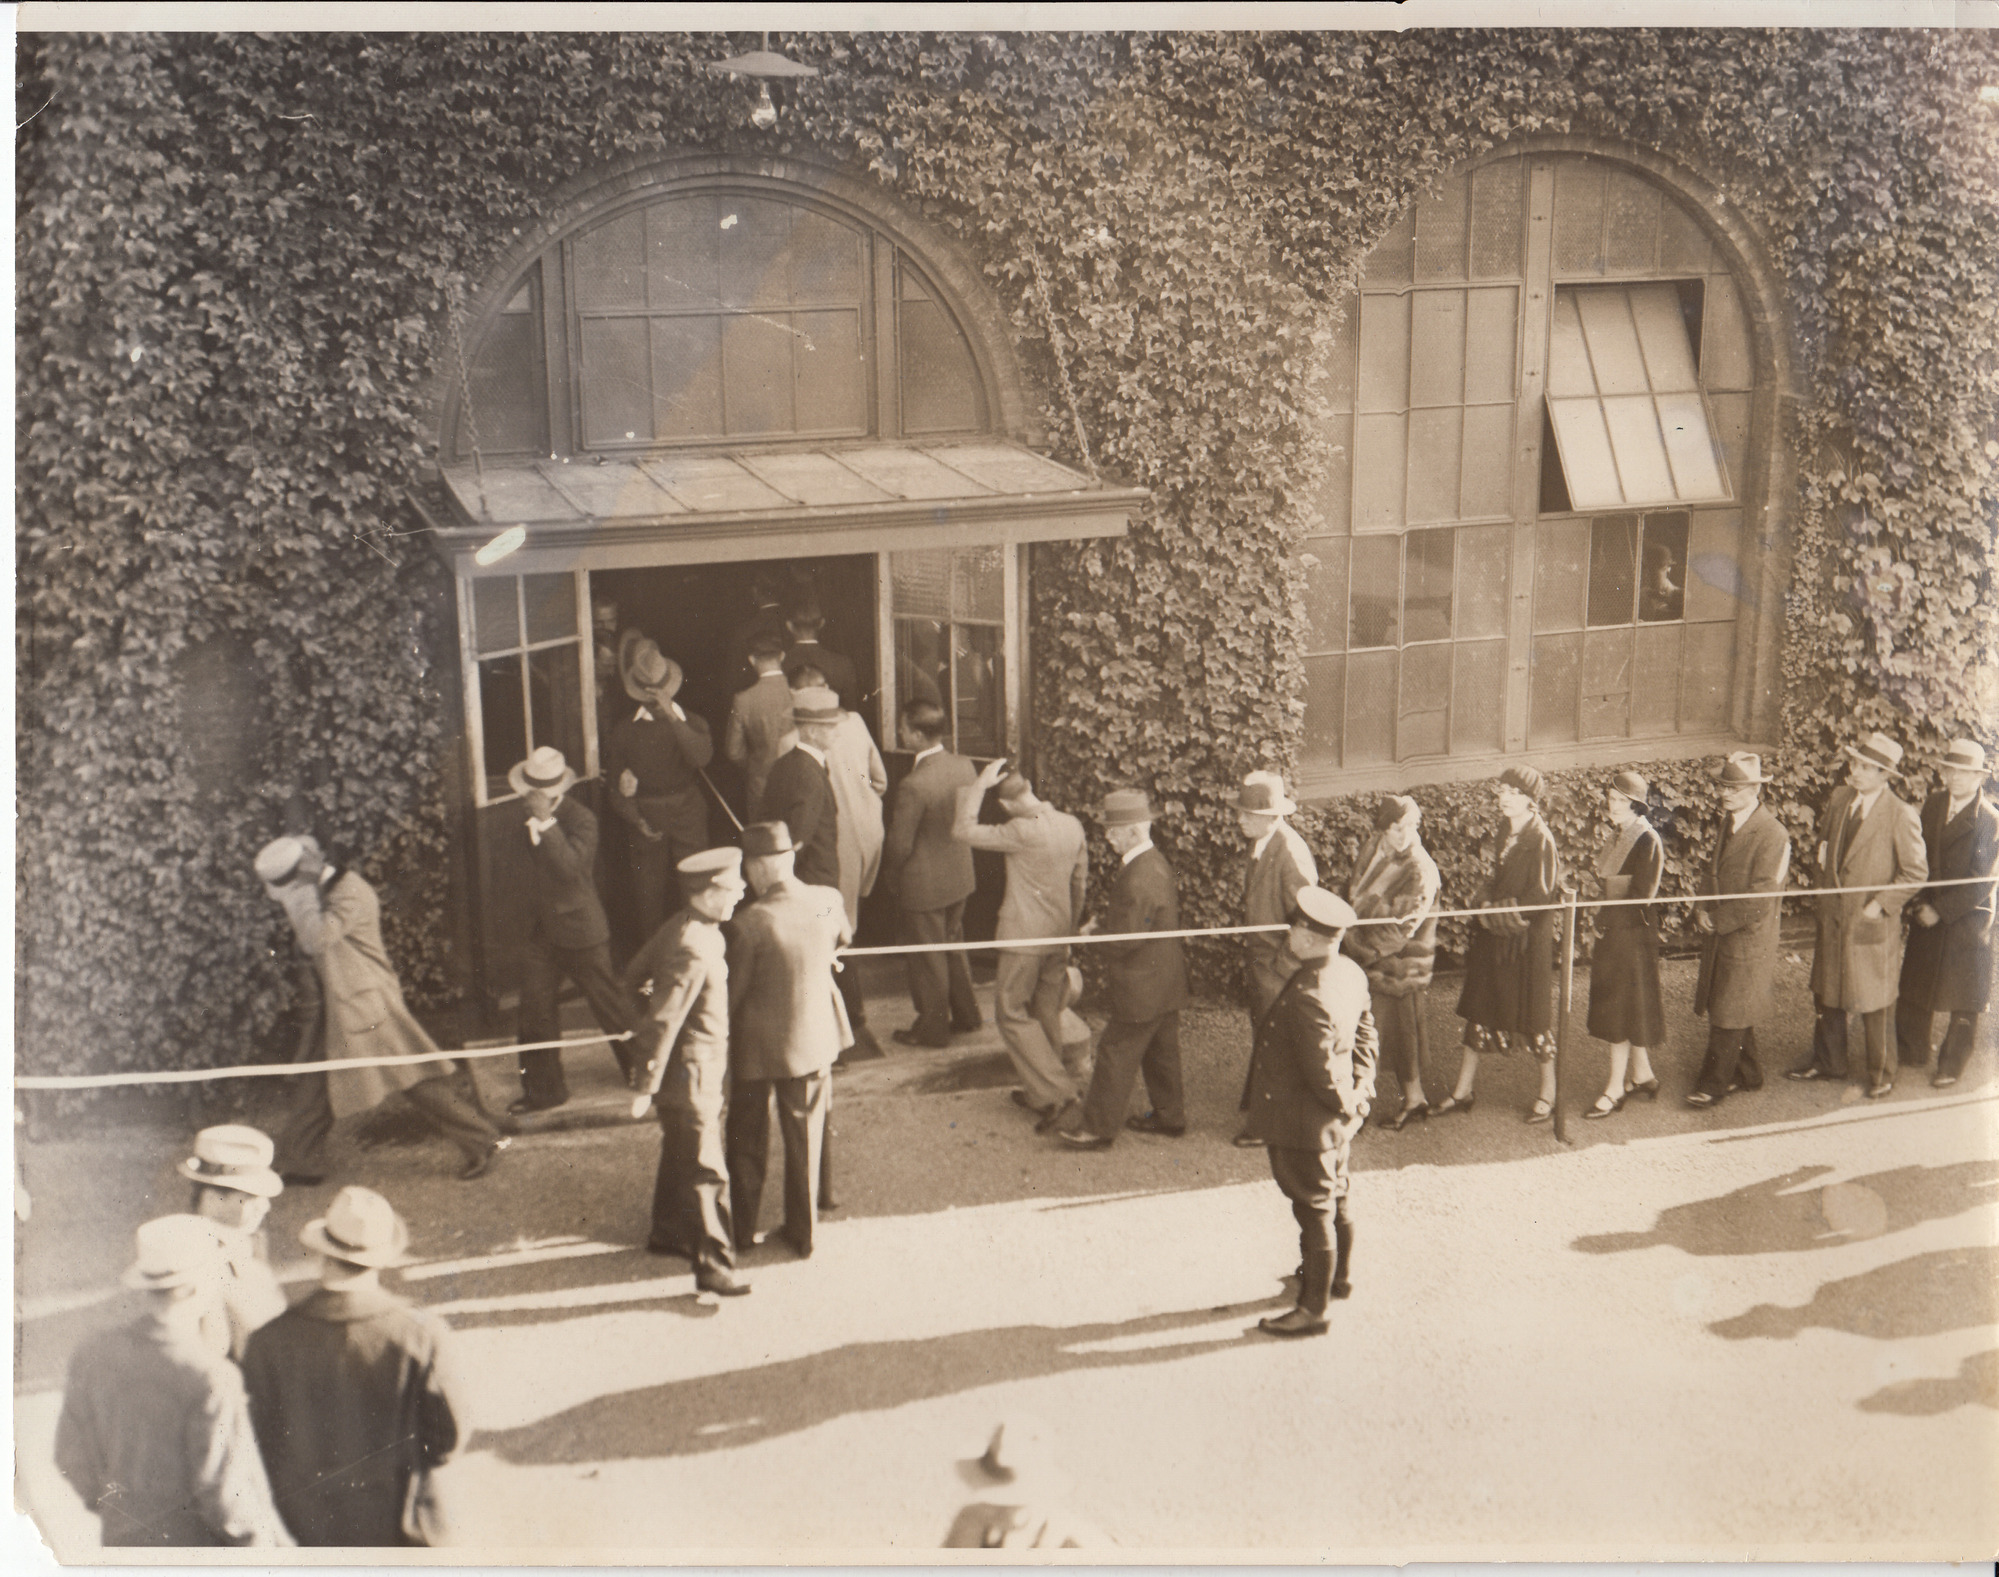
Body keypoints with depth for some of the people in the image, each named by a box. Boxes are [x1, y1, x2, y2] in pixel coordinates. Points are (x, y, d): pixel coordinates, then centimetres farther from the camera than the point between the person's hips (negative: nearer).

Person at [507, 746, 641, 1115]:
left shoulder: (580, 819, -16)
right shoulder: (531, 818, 5)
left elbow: (571, 866, -33)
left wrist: (546, 821, -34)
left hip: (580, 931, -7)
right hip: (541, 929, 7)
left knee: (609, 1003, 5)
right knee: (534, 1007, 3)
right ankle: (543, 1088, 14)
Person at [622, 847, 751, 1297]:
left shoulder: (680, 927, 1)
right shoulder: (695, 951, -28)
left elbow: (634, 973, 14)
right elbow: (665, 1023, -26)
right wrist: (648, 1086, -22)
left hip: (702, 1069, 10)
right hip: (692, 1072, -10)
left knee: (680, 1155, 24)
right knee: (706, 1171, -4)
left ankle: (667, 1233, 40)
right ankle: (713, 1266, 2)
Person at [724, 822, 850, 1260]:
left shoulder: (750, 922, -26)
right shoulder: (828, 902, -13)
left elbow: (734, 990, -16)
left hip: (757, 1046, -3)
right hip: (814, 1039, 4)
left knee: (747, 1140, 17)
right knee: (805, 1137, 18)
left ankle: (741, 1229, 31)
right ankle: (802, 1233, 29)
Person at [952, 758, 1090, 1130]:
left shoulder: (1023, 831, -23)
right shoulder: (1072, 826, 1)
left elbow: (963, 831, -18)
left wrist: (979, 784, -11)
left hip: (1024, 937, -7)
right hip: (1058, 935, 7)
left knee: (1012, 1012, 3)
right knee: (1046, 1014, 17)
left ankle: (1058, 1094, -5)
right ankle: (1040, 1092, 28)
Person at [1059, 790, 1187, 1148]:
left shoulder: (1138, 879, -27)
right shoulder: (1156, 862, 6)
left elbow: (1124, 940, -25)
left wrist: (1092, 934, -8)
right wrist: (1104, 924, 5)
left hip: (1141, 990, -10)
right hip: (1166, 983, 10)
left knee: (1116, 1055, 1)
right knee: (1160, 1051, 20)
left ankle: (1097, 1127, 9)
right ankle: (1169, 1115, 32)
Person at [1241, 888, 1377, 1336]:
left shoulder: (1307, 995, -33)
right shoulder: (1351, 973, -3)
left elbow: (1320, 1069, -27)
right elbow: (1365, 1035, 9)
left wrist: (1346, 1105, -11)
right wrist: (1361, 1088, 9)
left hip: (1306, 1126, -9)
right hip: (1336, 1124, 10)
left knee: (1314, 1214, 4)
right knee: (1335, 1202, 27)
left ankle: (1313, 1311, 17)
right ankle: (1339, 1277, 46)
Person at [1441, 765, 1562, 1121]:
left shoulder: (1540, 839, -16)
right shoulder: (1507, 834, 8)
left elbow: (1541, 897, -18)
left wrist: (1498, 911, -12)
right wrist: (1488, 905, 0)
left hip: (1528, 940, -8)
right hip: (1497, 934, 8)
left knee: (1533, 1015, 3)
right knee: (1479, 1008, 10)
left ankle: (1549, 1093, 18)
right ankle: (1464, 1090, 19)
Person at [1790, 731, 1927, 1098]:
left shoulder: (1901, 815, -17)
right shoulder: (1839, 797, 1)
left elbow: (1916, 872, -11)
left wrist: (1881, 904, -13)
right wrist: (1825, 886, 7)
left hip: (1871, 922, -6)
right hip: (1832, 915, 6)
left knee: (1872, 1002, 5)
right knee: (1826, 992, 17)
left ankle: (1880, 1074, 22)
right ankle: (1828, 1061, 34)